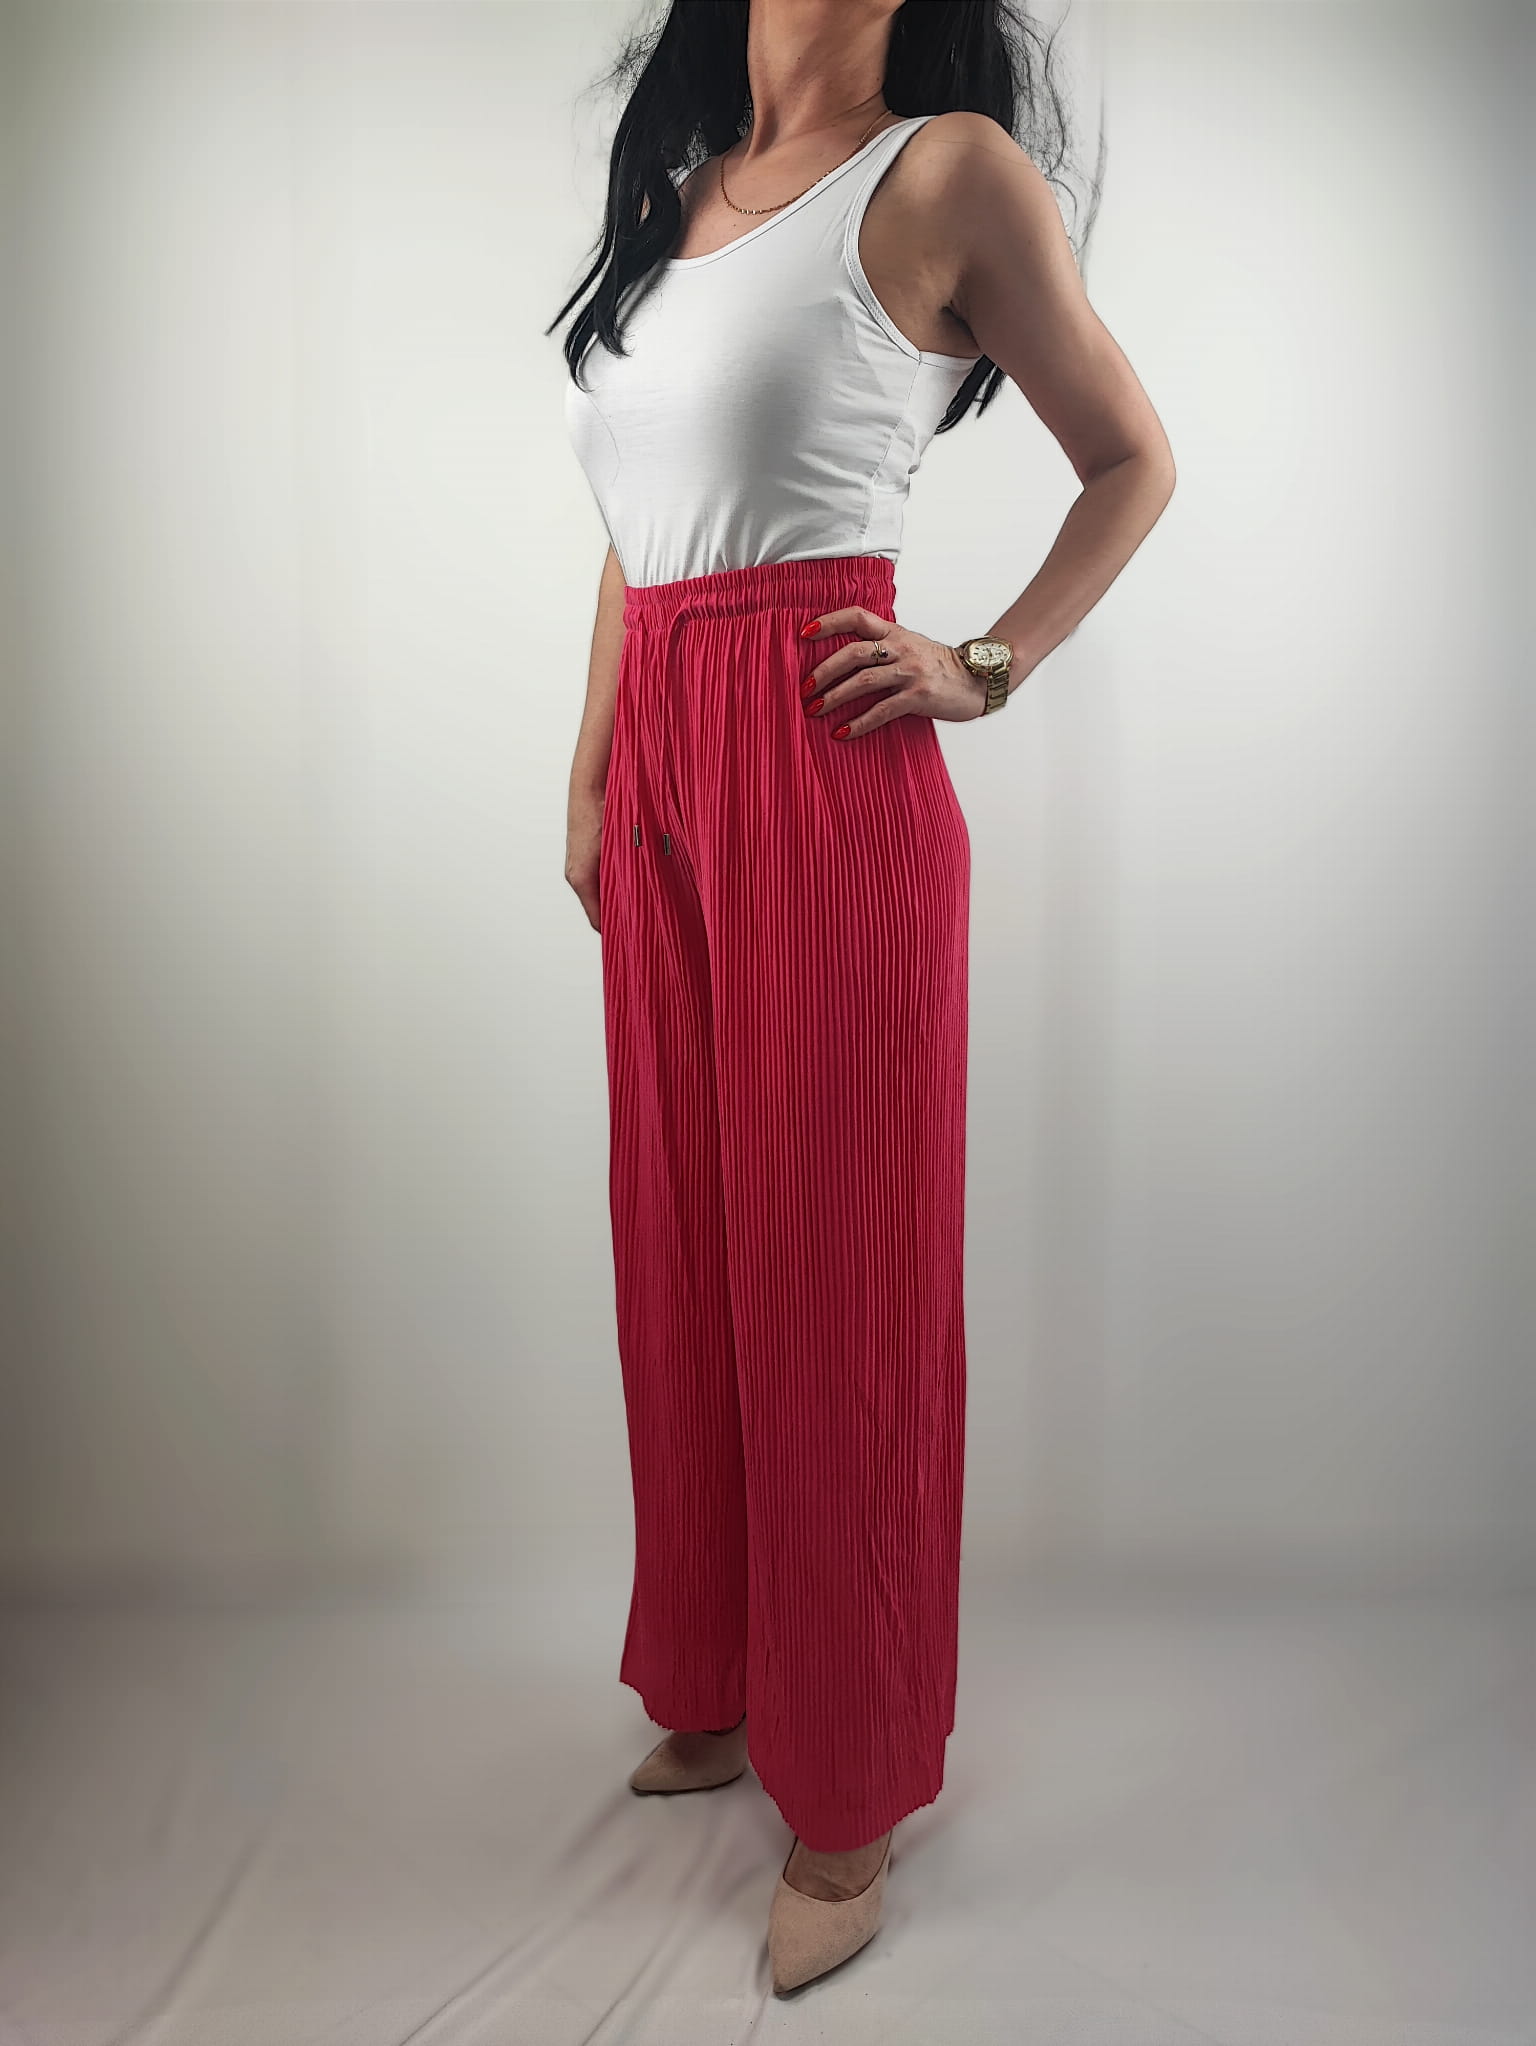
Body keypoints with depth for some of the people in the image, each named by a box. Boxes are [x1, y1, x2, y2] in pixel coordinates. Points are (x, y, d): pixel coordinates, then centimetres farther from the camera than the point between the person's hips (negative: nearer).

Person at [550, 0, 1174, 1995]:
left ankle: (849, 1799, 16)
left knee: (831, 1273, 0)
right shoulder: (672, 198, 18)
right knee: (685, 1251, 14)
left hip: (826, 779, -7)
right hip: (660, 779, 7)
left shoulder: (947, 171, -1)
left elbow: (1133, 458, 6)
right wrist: (591, 783, 17)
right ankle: (717, 1686, 33)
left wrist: (985, 668, -5)